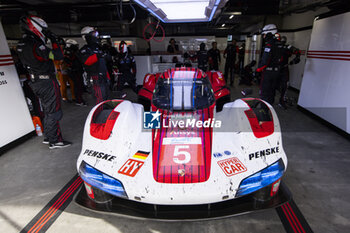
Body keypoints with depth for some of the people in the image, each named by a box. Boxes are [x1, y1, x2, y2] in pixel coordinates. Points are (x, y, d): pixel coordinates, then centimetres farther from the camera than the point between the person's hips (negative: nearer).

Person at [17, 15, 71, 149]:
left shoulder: (21, 45, 10)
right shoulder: (35, 45, -20)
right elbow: (58, 56, -22)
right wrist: (54, 40, -8)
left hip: (35, 82, 9)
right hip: (47, 82, -9)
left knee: (47, 110, 19)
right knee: (53, 111, -2)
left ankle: (48, 137, 29)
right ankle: (54, 141, 6)